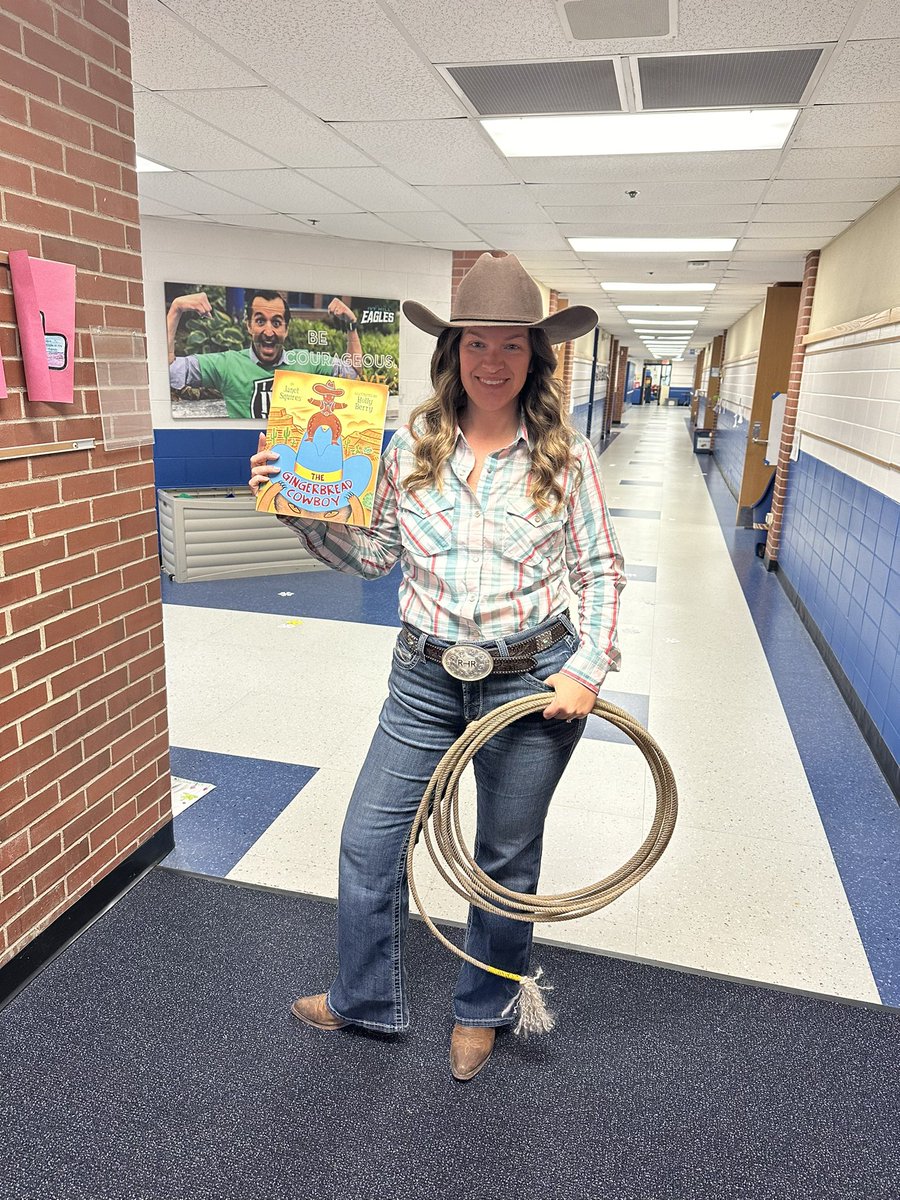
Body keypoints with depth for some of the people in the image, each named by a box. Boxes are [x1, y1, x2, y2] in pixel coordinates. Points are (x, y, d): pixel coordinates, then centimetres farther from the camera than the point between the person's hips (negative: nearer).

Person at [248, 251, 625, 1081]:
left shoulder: (566, 455, -7)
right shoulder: (412, 446, -2)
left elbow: (601, 568, -1)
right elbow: (372, 554, 5)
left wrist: (588, 667, -11)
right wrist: (300, 509, -8)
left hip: (531, 683, -2)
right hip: (426, 680, 3)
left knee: (506, 857, 16)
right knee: (369, 839, 11)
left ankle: (482, 1010, 44)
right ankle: (369, 999, 40)